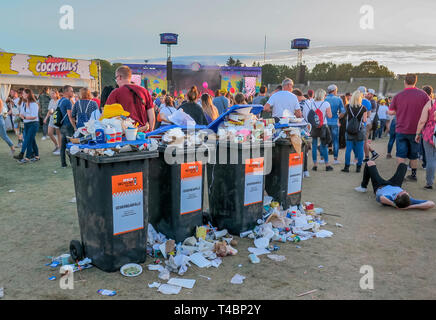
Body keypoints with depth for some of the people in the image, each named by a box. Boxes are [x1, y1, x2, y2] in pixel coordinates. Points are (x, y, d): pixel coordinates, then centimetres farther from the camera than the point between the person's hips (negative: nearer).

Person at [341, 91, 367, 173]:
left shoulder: (348, 107, -5)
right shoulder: (363, 108, -7)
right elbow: (364, 120, -4)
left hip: (349, 131, 1)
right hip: (360, 131, -1)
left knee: (348, 148, 6)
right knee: (360, 149, 7)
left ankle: (347, 167, 8)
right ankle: (358, 167, 12)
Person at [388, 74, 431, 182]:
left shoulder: (398, 96, -6)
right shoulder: (423, 95, -6)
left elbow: (390, 112, 1)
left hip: (401, 130, -1)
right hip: (416, 130, 1)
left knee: (401, 155, 3)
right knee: (413, 155, 15)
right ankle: (414, 175, 26)